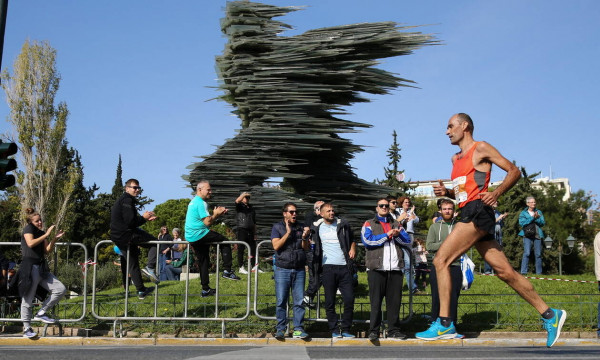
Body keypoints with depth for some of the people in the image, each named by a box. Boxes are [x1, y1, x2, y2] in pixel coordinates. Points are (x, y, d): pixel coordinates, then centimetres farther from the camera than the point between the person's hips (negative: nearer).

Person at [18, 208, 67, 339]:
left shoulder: (41, 233, 19)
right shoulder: (28, 228, 0)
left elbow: (47, 251, 15)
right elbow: (30, 243, -19)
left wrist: (54, 238, 3)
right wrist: (46, 234, -16)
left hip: (42, 268, 7)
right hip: (30, 268, -7)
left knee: (61, 289, -4)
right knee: (28, 300, -2)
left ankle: (41, 313, 5)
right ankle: (26, 329, 7)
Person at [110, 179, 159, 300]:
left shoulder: (121, 200, 23)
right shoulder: (127, 200, -12)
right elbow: (130, 222, -21)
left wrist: (146, 218, 12)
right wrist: (143, 218, -6)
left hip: (118, 238, 10)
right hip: (126, 234, -10)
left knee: (133, 265, 16)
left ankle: (141, 291, 22)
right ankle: (150, 268, -13)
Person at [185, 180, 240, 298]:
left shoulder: (193, 201, 19)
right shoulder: (201, 203, -14)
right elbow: (207, 222, -20)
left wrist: (217, 214, 12)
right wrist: (216, 214, -4)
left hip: (190, 237, 10)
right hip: (199, 234, -10)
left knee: (203, 261, 15)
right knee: (225, 241, -2)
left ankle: (205, 289, 19)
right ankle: (227, 271, -5)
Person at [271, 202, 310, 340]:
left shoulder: (301, 227, 13)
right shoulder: (277, 227, 6)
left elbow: (306, 248, 7)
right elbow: (276, 246, -8)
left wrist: (304, 237, -12)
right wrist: (288, 232, -11)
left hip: (299, 270, 2)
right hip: (282, 270, -2)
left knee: (299, 301, 0)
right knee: (281, 301, -2)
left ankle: (298, 329, 5)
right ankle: (280, 329, 5)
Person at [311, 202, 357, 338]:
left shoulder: (343, 225, 10)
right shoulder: (316, 227, 8)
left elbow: (352, 240, 23)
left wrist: (353, 248, 3)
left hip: (344, 267, 1)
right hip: (328, 267, -1)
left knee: (349, 299, -2)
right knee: (330, 302, 1)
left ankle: (345, 330, 9)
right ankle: (334, 330, 10)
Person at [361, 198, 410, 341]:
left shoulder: (396, 224, 23)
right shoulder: (369, 224, 11)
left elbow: (407, 240, 12)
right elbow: (367, 240, -7)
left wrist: (397, 235, -8)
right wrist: (387, 235, -6)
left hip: (395, 269, 3)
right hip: (376, 269, -3)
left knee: (394, 301, 4)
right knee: (376, 301, -2)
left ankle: (393, 330, 10)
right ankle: (374, 331, 1)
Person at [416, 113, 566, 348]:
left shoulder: (481, 148, 0)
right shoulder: (456, 159, 23)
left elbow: (514, 171, -1)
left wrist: (496, 193, -16)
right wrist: (446, 192, 9)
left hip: (478, 212, -9)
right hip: (468, 215, 9)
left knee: (441, 260, -15)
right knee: (504, 271, 6)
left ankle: (444, 324, -14)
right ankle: (549, 315, 12)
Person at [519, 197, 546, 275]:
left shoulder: (539, 212, 17)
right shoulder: (523, 213, 8)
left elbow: (543, 223, 6)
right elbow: (522, 223, -8)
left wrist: (537, 218, -11)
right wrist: (532, 218, -11)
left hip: (538, 235, 3)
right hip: (527, 235, -3)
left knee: (538, 254, 2)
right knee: (526, 253, -14)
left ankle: (539, 272, 8)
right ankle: (523, 271, -14)